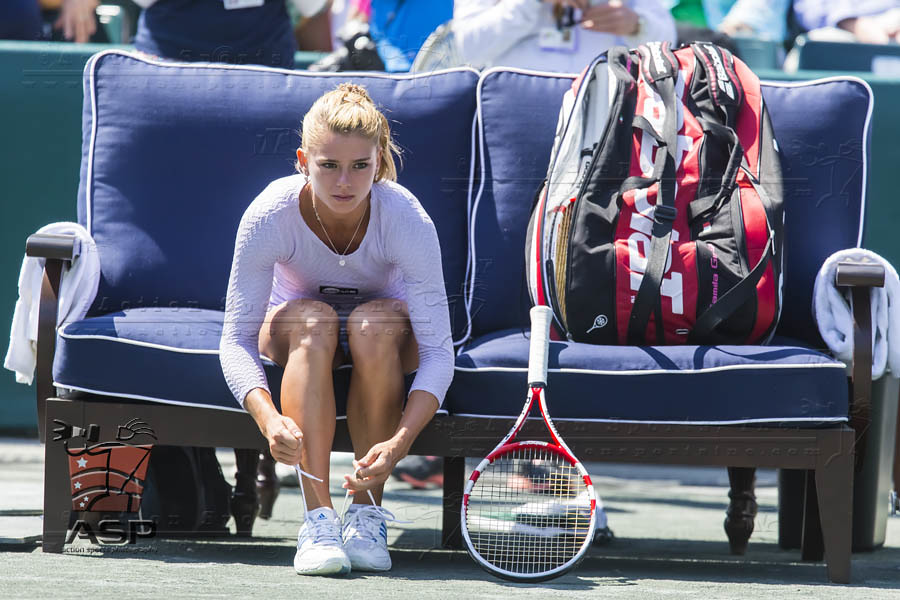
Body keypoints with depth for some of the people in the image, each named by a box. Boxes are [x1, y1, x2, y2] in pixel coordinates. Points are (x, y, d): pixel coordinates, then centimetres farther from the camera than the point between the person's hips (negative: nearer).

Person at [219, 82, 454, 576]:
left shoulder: (407, 219, -31)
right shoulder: (269, 216, -29)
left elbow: (437, 354, -33)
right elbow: (236, 340, -28)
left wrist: (399, 442, -48)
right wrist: (267, 417, -48)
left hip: (385, 334, 0)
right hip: (295, 329, 0)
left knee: (374, 323, -36)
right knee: (313, 321, -36)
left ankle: (367, 514, -26)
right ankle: (318, 517, -39)